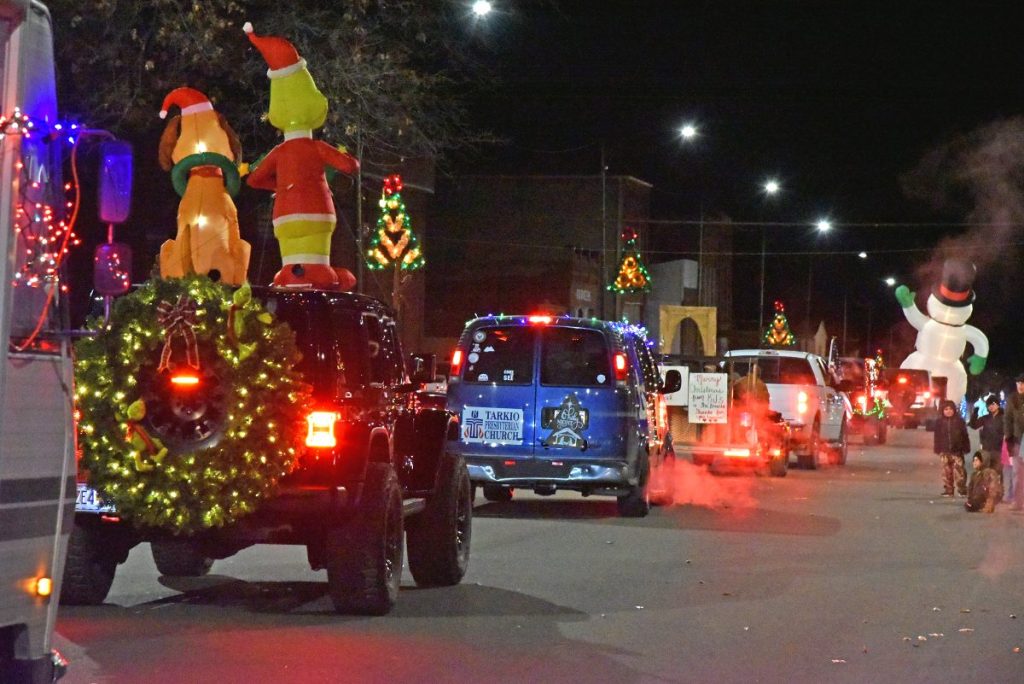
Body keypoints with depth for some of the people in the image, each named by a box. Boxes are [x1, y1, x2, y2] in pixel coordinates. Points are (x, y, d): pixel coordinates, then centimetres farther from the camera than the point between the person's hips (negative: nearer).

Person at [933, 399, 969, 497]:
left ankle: (962, 490, -2)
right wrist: (938, 449, 4)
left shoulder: (959, 421, 2)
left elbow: (964, 436, 4)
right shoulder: (939, 422, 7)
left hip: (957, 450, -2)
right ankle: (948, 490, 10)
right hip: (945, 451, 2)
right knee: (946, 471, 4)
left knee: (959, 470, -7)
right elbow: (937, 437, 10)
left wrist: (965, 448, 0)